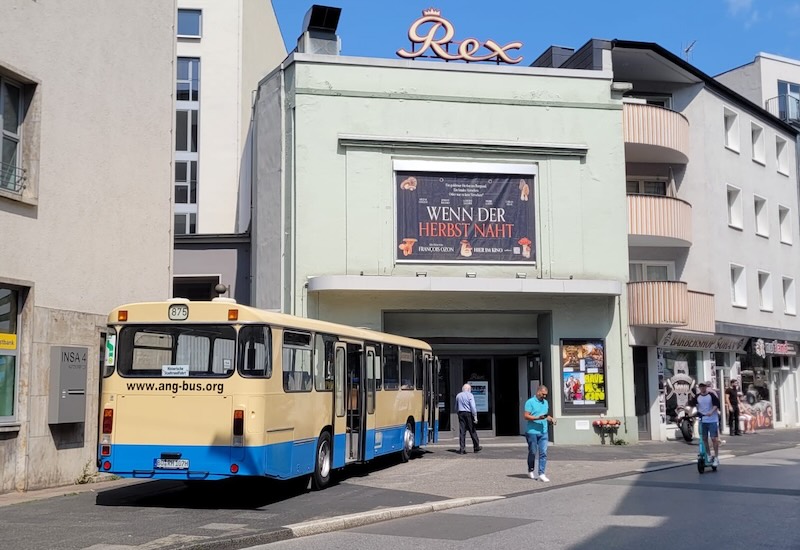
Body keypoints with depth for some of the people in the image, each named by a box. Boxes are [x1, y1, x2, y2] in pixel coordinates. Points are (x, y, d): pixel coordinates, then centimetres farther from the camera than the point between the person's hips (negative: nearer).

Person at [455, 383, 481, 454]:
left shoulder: (458, 395, 12)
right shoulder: (470, 395, -5)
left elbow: (456, 408, 20)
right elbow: (473, 407, -14)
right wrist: (475, 417, -14)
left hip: (461, 414, 4)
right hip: (469, 414, -4)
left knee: (462, 432, 2)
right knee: (472, 431, 7)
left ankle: (462, 449, -3)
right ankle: (476, 447, 18)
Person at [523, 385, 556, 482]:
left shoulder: (545, 402, 15)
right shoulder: (530, 402, -7)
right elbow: (526, 416, -12)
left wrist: (550, 419, 3)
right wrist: (538, 418, -22)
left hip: (543, 432, 5)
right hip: (532, 432, -5)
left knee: (543, 453, -3)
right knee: (532, 453, 7)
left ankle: (541, 473, -2)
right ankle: (531, 471, 25)